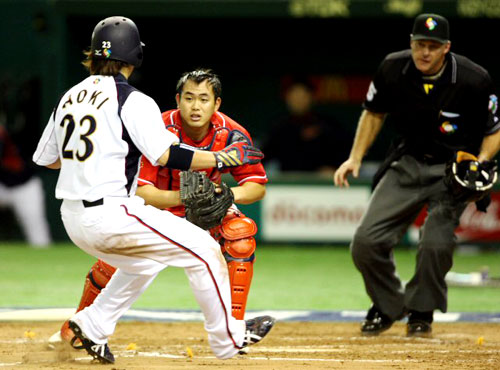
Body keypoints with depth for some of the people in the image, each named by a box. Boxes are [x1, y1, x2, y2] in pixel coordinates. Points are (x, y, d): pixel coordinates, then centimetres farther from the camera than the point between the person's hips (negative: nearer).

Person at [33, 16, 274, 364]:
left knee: (145, 261, 30)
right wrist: (221, 158, -10)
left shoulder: (70, 97, 12)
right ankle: (228, 338, 8)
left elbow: (47, 158, 18)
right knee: (203, 248, 3)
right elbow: (166, 155, -18)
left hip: (72, 217, 8)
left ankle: (92, 326, 21)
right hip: (110, 214, -8)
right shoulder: (132, 101, -10)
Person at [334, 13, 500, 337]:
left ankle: (421, 313, 4)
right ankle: (388, 307, 20)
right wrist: (356, 157, 0)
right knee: (367, 241, -7)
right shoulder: (393, 69, -10)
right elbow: (375, 113, 9)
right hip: (408, 163, 4)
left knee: (436, 244, -24)